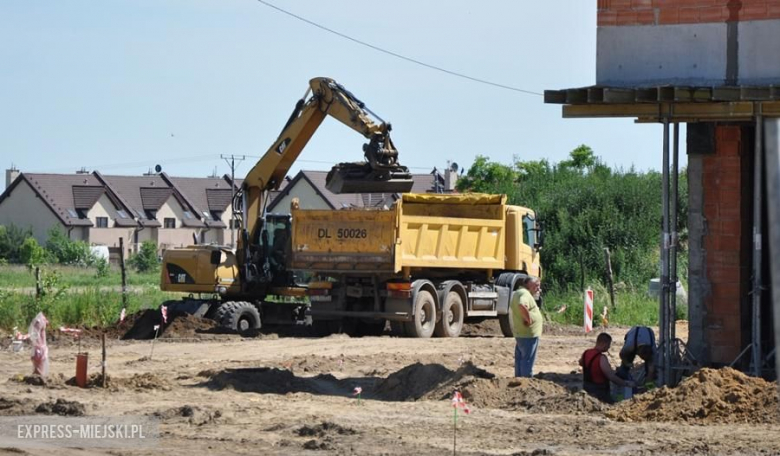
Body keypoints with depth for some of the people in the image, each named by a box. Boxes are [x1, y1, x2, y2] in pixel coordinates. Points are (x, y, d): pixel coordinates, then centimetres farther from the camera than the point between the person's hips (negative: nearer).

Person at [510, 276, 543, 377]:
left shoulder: (517, 293, 17)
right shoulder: (525, 294, -17)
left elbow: (512, 306, 34)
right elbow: (522, 306, -37)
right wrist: (528, 319, -25)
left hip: (519, 333, 10)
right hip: (529, 334, -10)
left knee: (520, 359, 15)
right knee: (528, 360, -7)